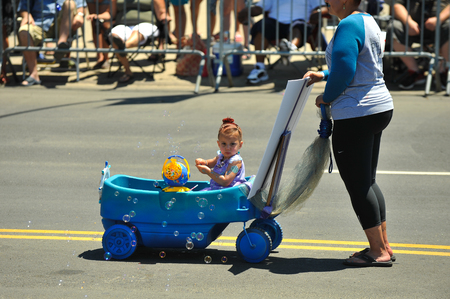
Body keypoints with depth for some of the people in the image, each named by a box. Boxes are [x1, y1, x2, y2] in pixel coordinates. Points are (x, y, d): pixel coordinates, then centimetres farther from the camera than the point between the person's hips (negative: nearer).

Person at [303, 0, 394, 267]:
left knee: (357, 184, -2)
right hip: (380, 107, 10)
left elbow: (344, 73, -23)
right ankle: (384, 245, 20)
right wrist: (323, 75, 15)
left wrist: (326, 98, -6)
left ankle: (378, 252, 1)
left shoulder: (348, 26, -18)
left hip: (356, 116, -10)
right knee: (367, 181, 17)